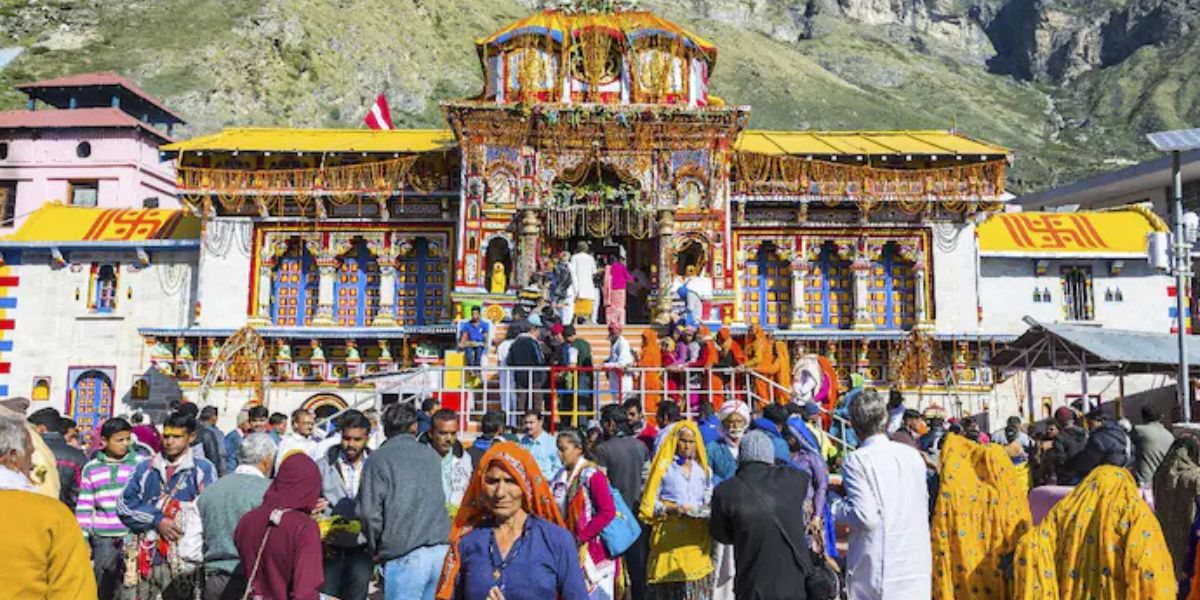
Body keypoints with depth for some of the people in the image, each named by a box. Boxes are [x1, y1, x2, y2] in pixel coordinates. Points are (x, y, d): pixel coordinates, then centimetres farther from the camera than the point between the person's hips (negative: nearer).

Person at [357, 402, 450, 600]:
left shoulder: (379, 459, -1)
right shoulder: (432, 455, 10)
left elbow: (369, 512, -6)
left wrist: (375, 548, 9)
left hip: (404, 556, -3)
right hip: (441, 550, 4)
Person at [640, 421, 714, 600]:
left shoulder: (703, 469, 15)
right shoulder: (664, 468, 2)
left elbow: (710, 501, 15)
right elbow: (650, 503, -1)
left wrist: (705, 511, -6)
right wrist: (672, 509, -16)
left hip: (697, 537, 3)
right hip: (669, 536, -3)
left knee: (697, 583, 0)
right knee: (669, 584, -5)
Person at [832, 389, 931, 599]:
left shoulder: (856, 461, -12)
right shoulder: (912, 454, 5)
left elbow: (866, 517, -18)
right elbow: (924, 505, 15)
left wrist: (838, 506, -2)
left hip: (879, 570, -5)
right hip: (916, 565, 5)